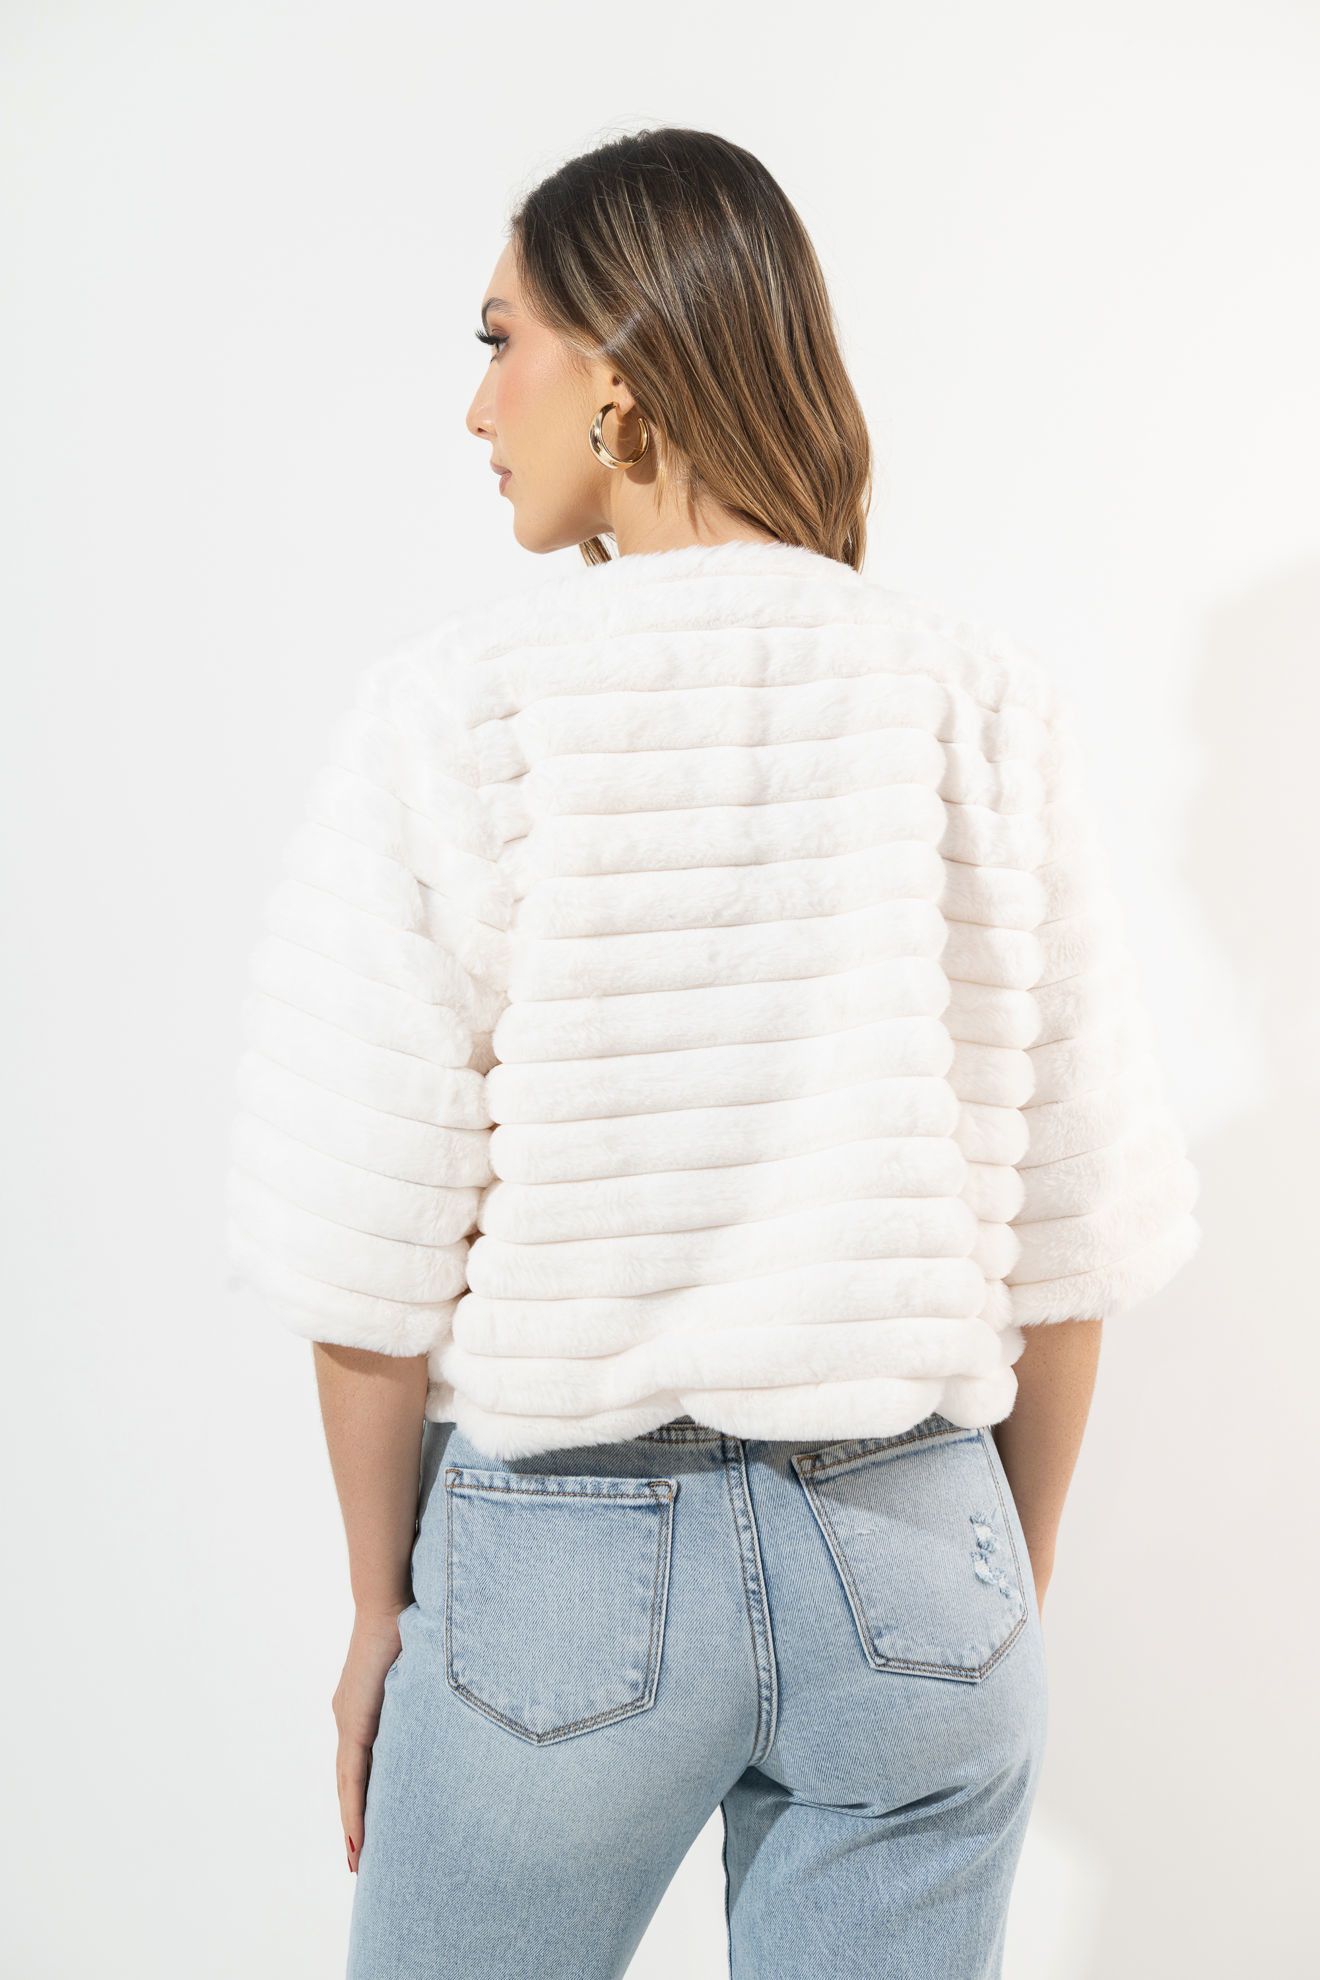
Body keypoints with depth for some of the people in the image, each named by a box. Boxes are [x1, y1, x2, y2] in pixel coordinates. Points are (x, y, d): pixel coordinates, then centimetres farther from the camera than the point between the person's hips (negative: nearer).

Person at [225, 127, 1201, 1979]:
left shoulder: (460, 708, -12)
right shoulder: (991, 710, -5)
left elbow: (370, 1252, -10)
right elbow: (1073, 1229, -2)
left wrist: (380, 1601, 5)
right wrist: (1013, 1585, 12)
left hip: (565, 1551, -1)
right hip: (917, 1555, 2)